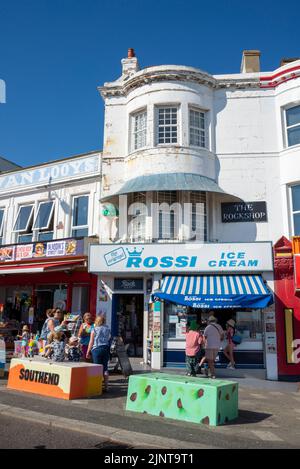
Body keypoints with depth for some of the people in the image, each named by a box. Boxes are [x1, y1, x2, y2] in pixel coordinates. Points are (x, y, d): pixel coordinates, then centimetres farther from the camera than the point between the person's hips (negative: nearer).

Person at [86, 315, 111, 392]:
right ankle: (106, 386, 11)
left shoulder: (94, 330, -3)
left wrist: (88, 352, 3)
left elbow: (91, 342, -2)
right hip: (106, 349, 3)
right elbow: (109, 340, 9)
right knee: (105, 368, 9)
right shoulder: (108, 329, 7)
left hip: (96, 349, -3)